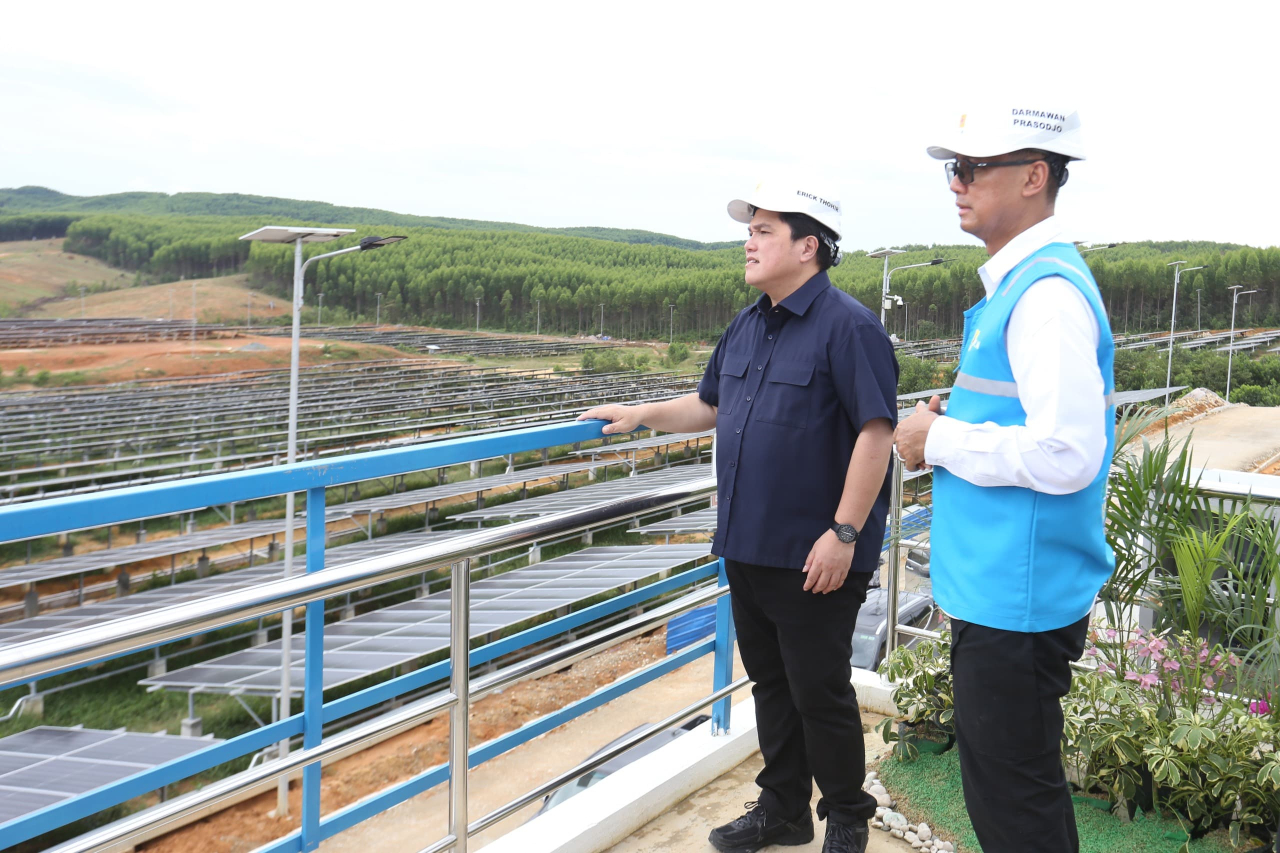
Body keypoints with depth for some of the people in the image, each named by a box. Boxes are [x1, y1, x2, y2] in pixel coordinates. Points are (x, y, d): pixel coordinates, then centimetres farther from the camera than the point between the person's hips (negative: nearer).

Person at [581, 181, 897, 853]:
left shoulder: (847, 326, -15)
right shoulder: (748, 326, 11)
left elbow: (876, 433, -20)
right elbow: (709, 405, 24)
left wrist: (845, 532, -22)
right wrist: (638, 415, 16)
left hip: (814, 557, -8)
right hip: (748, 547, 8)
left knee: (819, 693, 4)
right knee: (770, 683, 19)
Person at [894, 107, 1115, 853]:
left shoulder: (1047, 293, -20)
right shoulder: (1020, 282, 12)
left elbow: (1066, 455, -28)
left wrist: (940, 441, -16)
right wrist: (953, 427, 6)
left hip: (1017, 597, -10)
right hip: (998, 588, 10)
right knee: (1014, 787, 23)